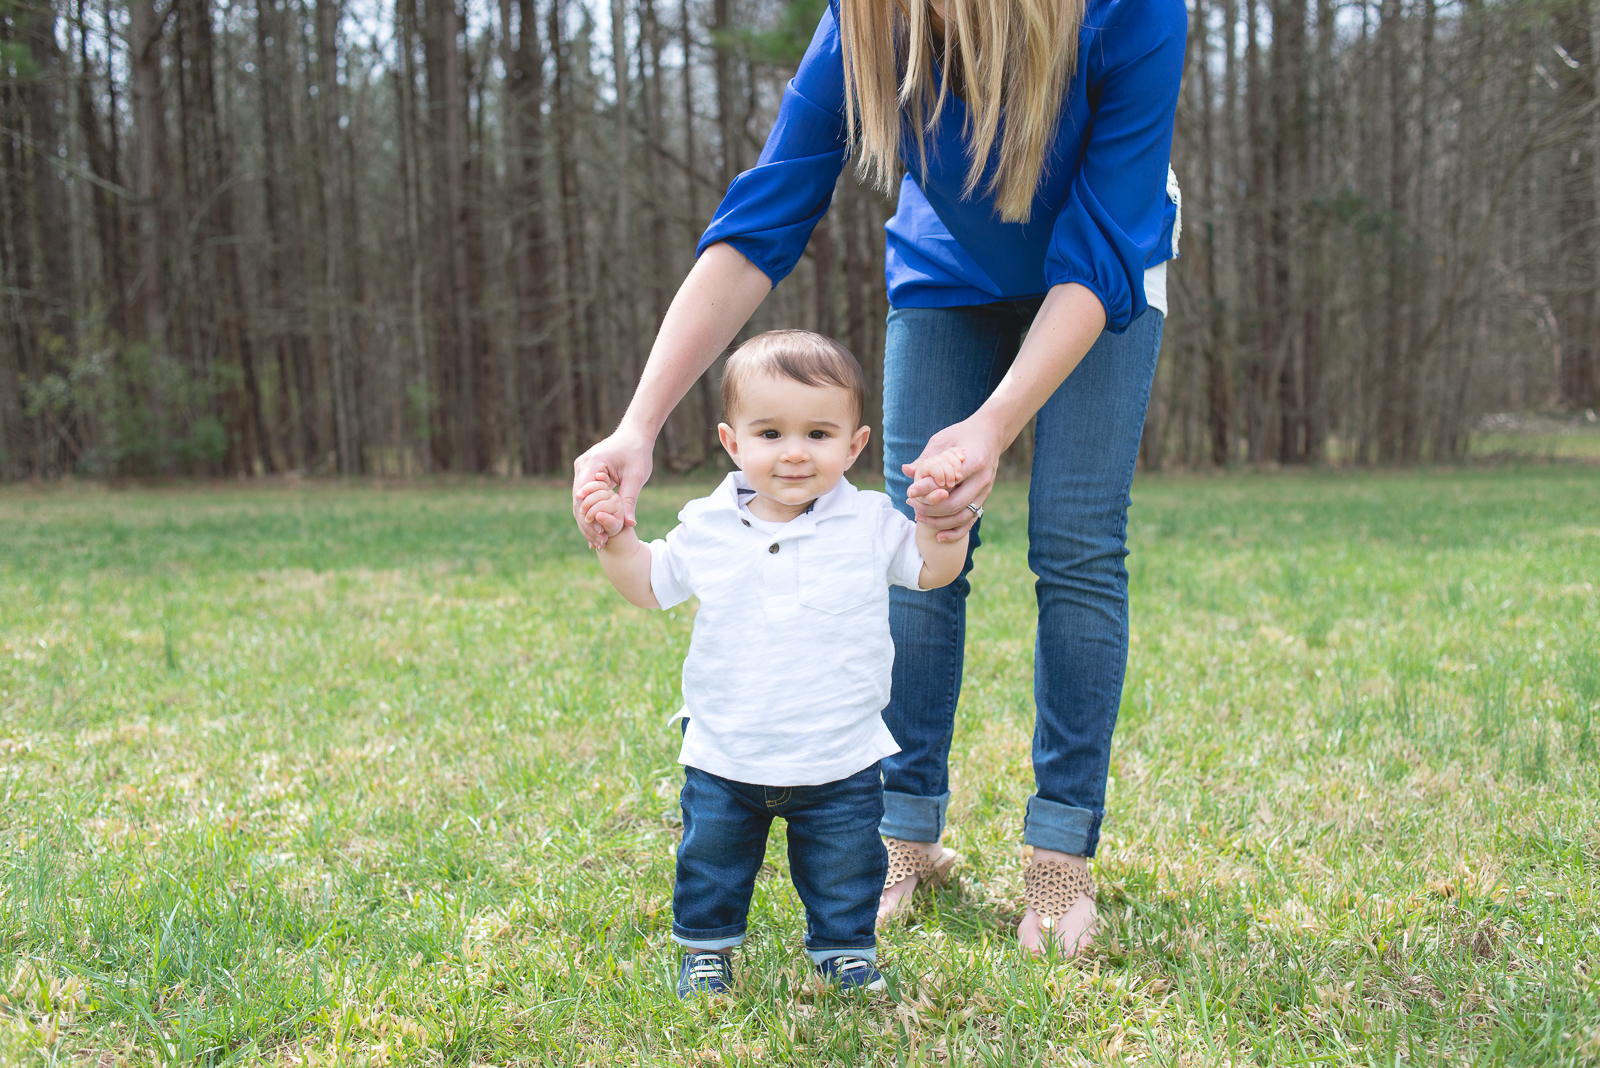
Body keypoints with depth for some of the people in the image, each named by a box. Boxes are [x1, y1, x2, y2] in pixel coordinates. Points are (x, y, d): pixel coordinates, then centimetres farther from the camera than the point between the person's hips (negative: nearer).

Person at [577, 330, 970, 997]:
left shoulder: (869, 525, -9)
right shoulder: (707, 528, -5)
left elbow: (933, 569, 0)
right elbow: (650, 585, 9)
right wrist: (615, 538, -8)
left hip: (840, 762, -1)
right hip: (724, 760, 1)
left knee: (845, 870, 14)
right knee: (710, 861, 16)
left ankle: (845, 948, 38)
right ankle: (706, 945, 40)